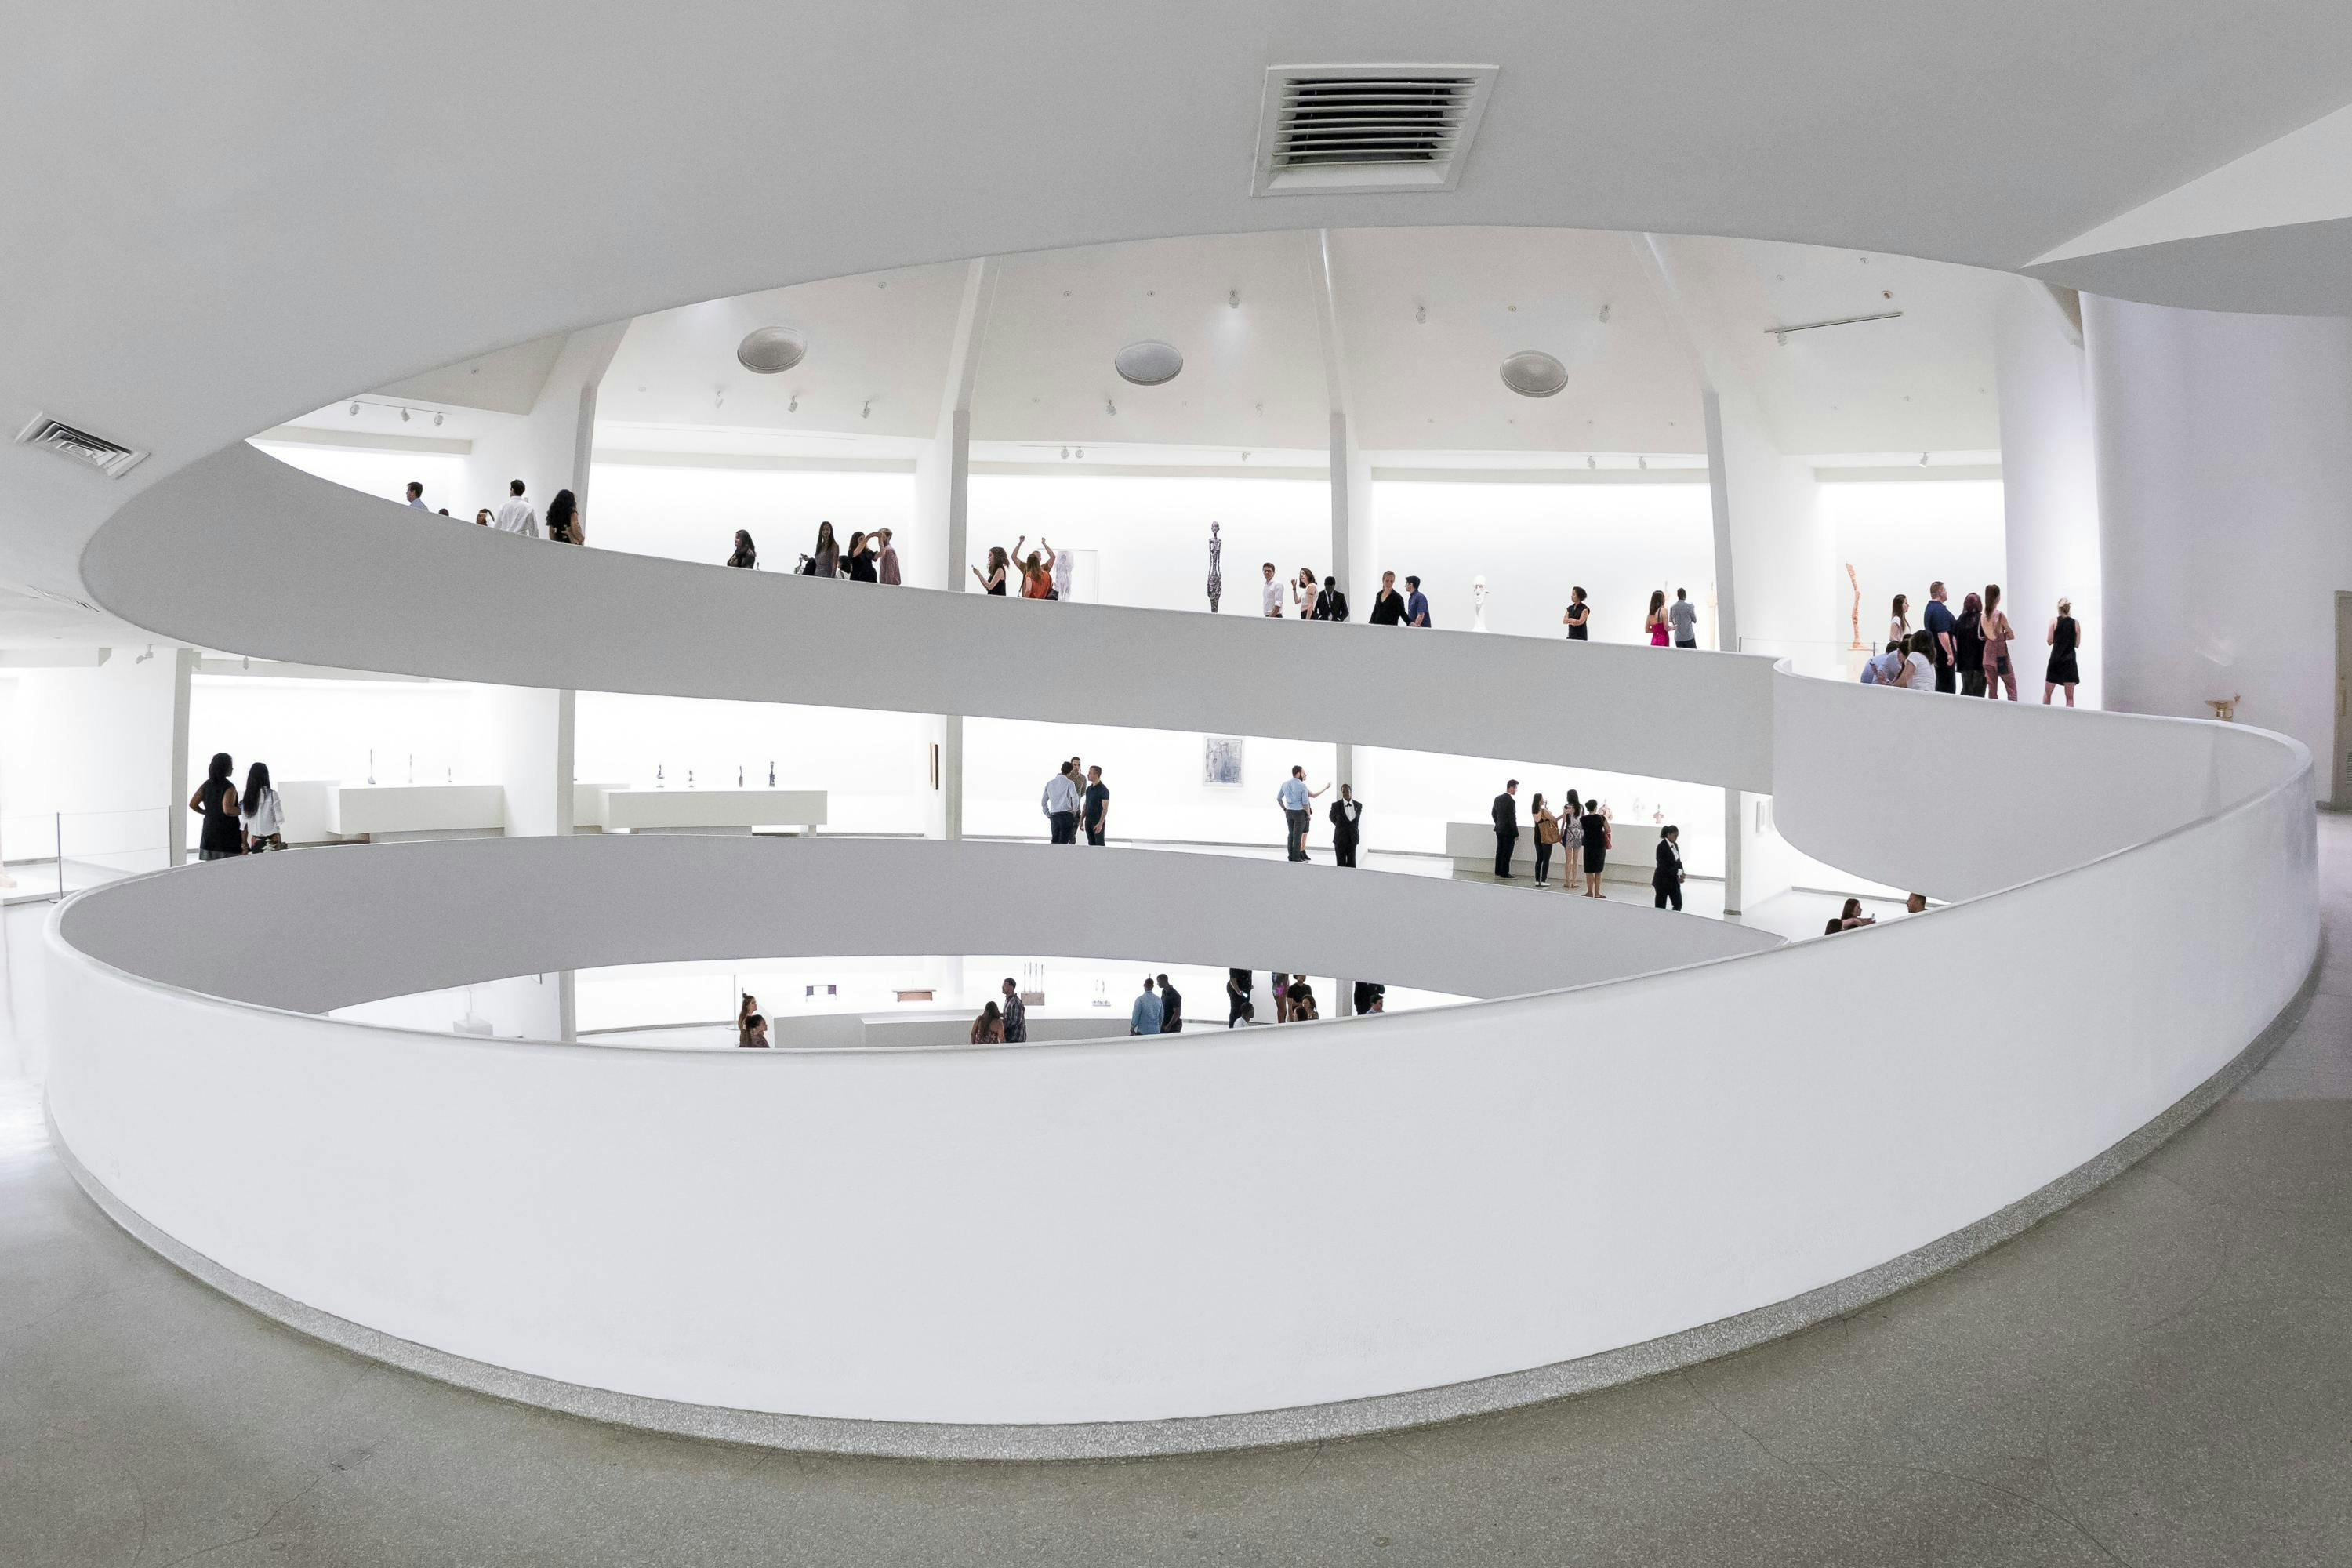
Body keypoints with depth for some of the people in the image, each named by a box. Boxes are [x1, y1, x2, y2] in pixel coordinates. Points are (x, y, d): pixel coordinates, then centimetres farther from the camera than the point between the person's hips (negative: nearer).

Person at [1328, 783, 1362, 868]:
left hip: (1353, 838, 2)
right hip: (1340, 838, -2)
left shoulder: (1358, 805, 0)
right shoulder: (1336, 805, -7)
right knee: (1341, 864, 1)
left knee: (1351, 863, 4)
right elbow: (1332, 817, 12)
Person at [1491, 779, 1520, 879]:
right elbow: (1512, 819, -19)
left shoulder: (1497, 798, 4)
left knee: (1500, 851, 15)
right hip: (1509, 831, -8)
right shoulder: (1511, 801, -19)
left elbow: (1494, 813, 13)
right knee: (1507, 853, 0)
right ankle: (1504, 874, 4)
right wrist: (1516, 834, -13)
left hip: (1499, 829, 8)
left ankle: (1498, 872, 21)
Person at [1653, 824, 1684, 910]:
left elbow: (1678, 861, 13)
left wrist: (1681, 874, -4)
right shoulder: (1662, 847, -18)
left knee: (1678, 904, 5)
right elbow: (1663, 866, -22)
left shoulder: (1675, 845, 7)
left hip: (1673, 881, 8)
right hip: (1662, 881, -8)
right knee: (1660, 906, 1)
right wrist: (1679, 872, -22)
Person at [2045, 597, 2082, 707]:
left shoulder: (2054, 622, -3)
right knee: (2070, 697, 3)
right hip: (2070, 660, 1)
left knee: (2047, 693, 11)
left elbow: (2049, 641, -3)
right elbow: (2077, 644, 4)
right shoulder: (2076, 623, 1)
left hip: (2055, 659, -1)